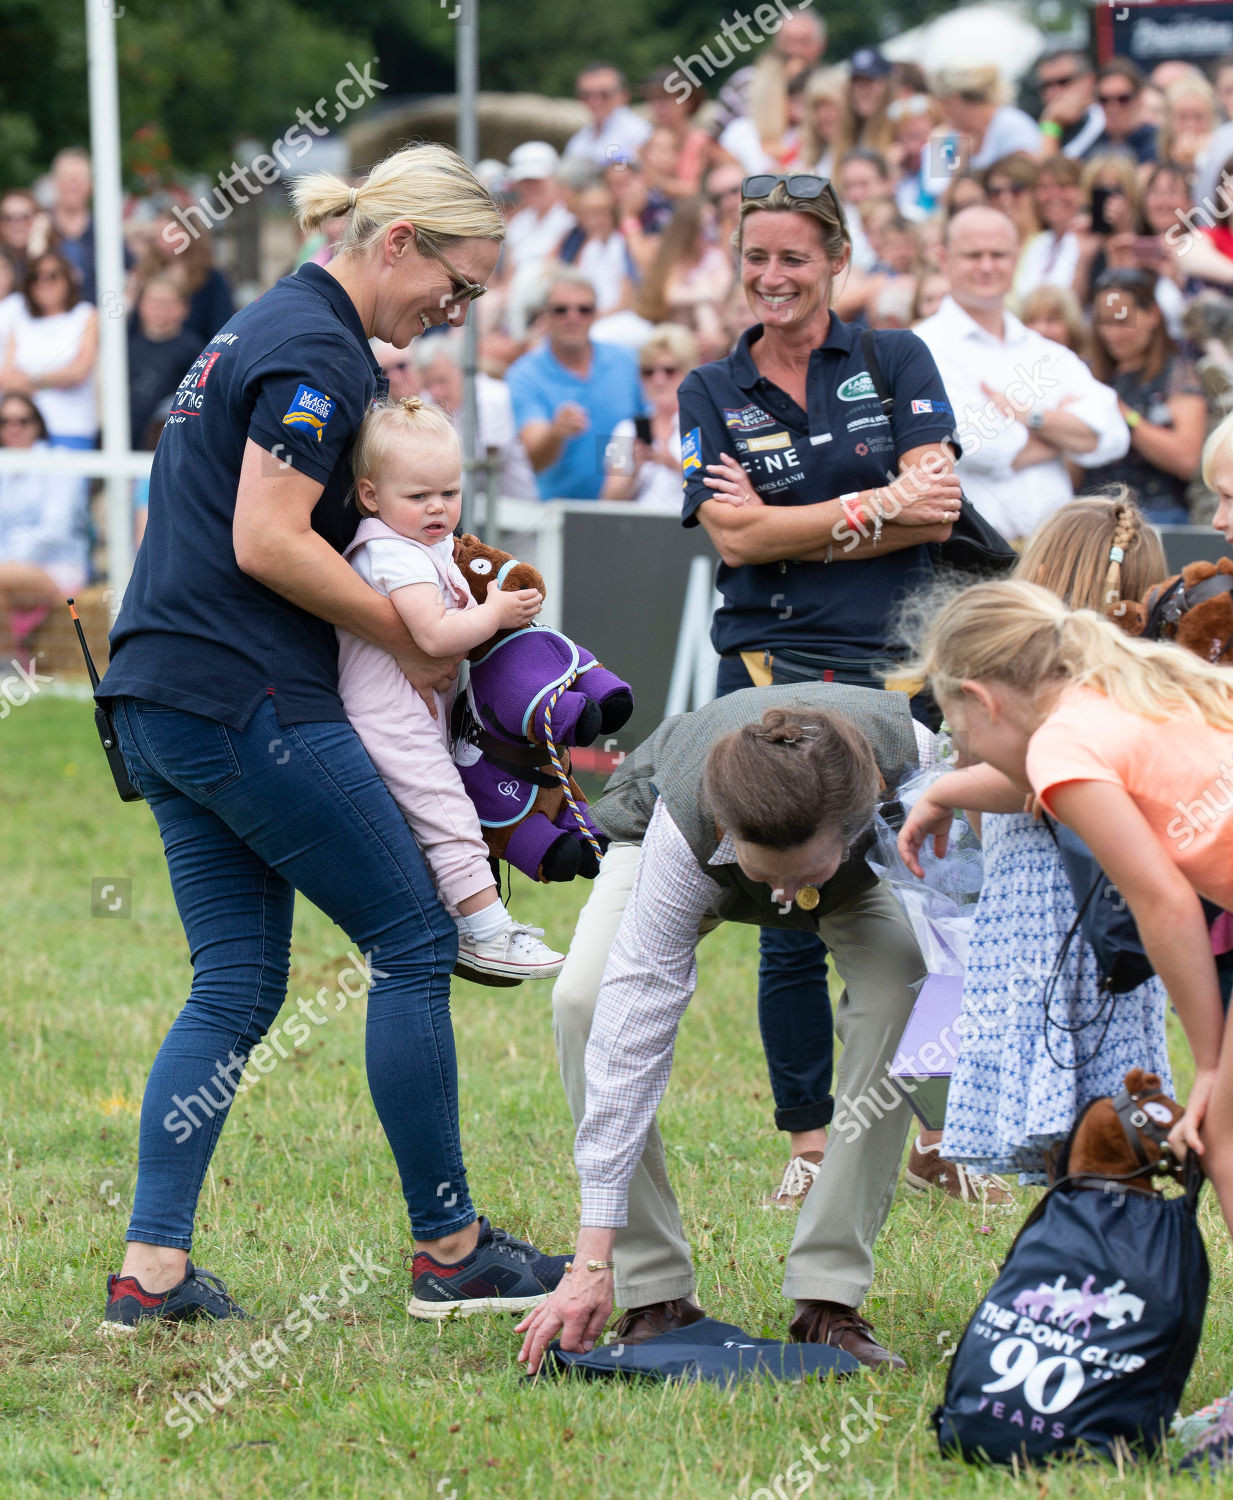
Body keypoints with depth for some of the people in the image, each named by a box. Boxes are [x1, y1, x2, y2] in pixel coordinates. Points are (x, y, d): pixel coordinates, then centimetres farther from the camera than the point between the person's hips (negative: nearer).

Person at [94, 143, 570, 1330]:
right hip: (247, 700, -10)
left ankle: (150, 1267, 2)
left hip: (161, 699, 10)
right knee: (413, 943, 0)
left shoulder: (270, 330, 18)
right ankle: (448, 1251, 6)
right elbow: (267, 543, -20)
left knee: (237, 985, 9)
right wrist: (407, 635, -10)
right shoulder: (316, 352, -13)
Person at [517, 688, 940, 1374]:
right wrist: (594, 1260, -43)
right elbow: (631, 1034, -42)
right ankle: (655, 1294, -18)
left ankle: (828, 1297, -20)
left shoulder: (911, 757, -43)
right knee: (586, 996, -29)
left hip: (875, 852, 1)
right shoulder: (684, 829, -44)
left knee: (902, 989, -30)